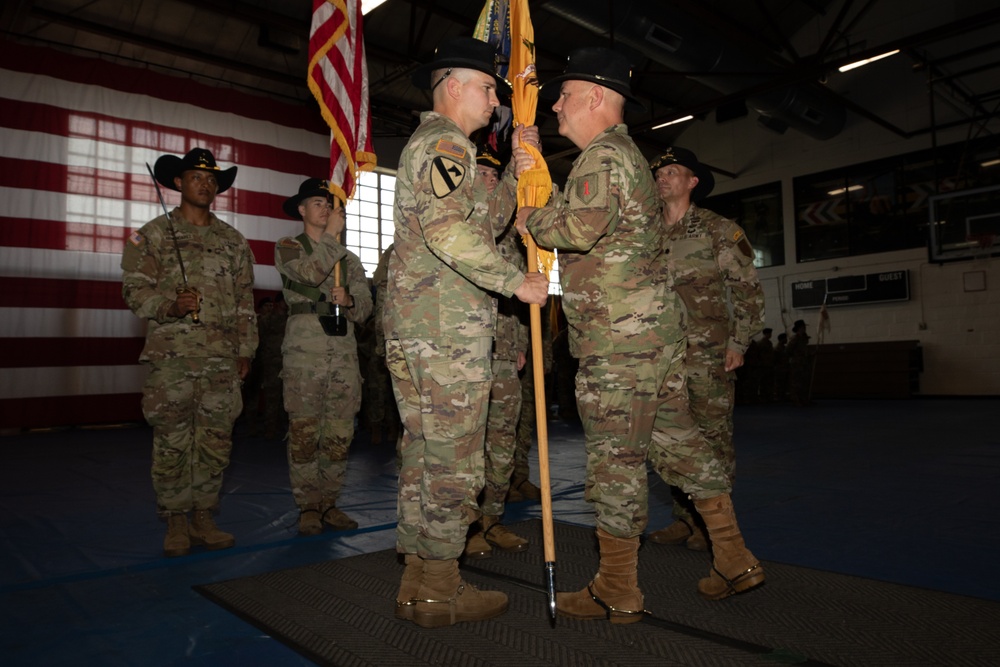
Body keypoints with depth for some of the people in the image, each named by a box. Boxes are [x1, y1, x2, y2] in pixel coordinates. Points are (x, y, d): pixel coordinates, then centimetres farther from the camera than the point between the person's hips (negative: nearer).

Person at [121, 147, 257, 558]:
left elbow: (245, 303, 16)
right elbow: (135, 289, 2)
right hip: (171, 355, -2)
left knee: (215, 440, 4)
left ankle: (203, 519, 15)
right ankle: (175, 524, 11)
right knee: (171, 443, -1)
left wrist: (245, 350, 9)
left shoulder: (234, 241, 16)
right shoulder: (153, 235, 9)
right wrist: (171, 305, -17)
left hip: (222, 358, 3)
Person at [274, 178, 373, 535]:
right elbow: (310, 272, -12)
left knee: (340, 433, 3)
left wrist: (348, 301, -7)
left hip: (344, 350, 4)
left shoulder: (349, 258, 21)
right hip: (304, 349, -4)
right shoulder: (288, 247, 10)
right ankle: (307, 506, 5)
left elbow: (365, 308, 13)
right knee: (304, 431, -4)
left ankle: (329, 502, 12)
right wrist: (332, 234, -7)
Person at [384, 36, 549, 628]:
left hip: (411, 328, 10)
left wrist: (518, 170, 18)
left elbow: (487, 223, 25)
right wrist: (516, 281, -15)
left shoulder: (427, 144, 27)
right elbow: (449, 229, -21)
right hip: (448, 328, -10)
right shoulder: (445, 142, -5)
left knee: (423, 454, 12)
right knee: (452, 459, -4)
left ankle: (416, 582, 20)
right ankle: (439, 592, 6)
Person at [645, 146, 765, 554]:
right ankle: (684, 519, 19)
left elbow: (748, 290, -1)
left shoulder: (719, 230, 1)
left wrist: (739, 342, -8)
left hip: (708, 353, -5)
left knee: (713, 437, -2)